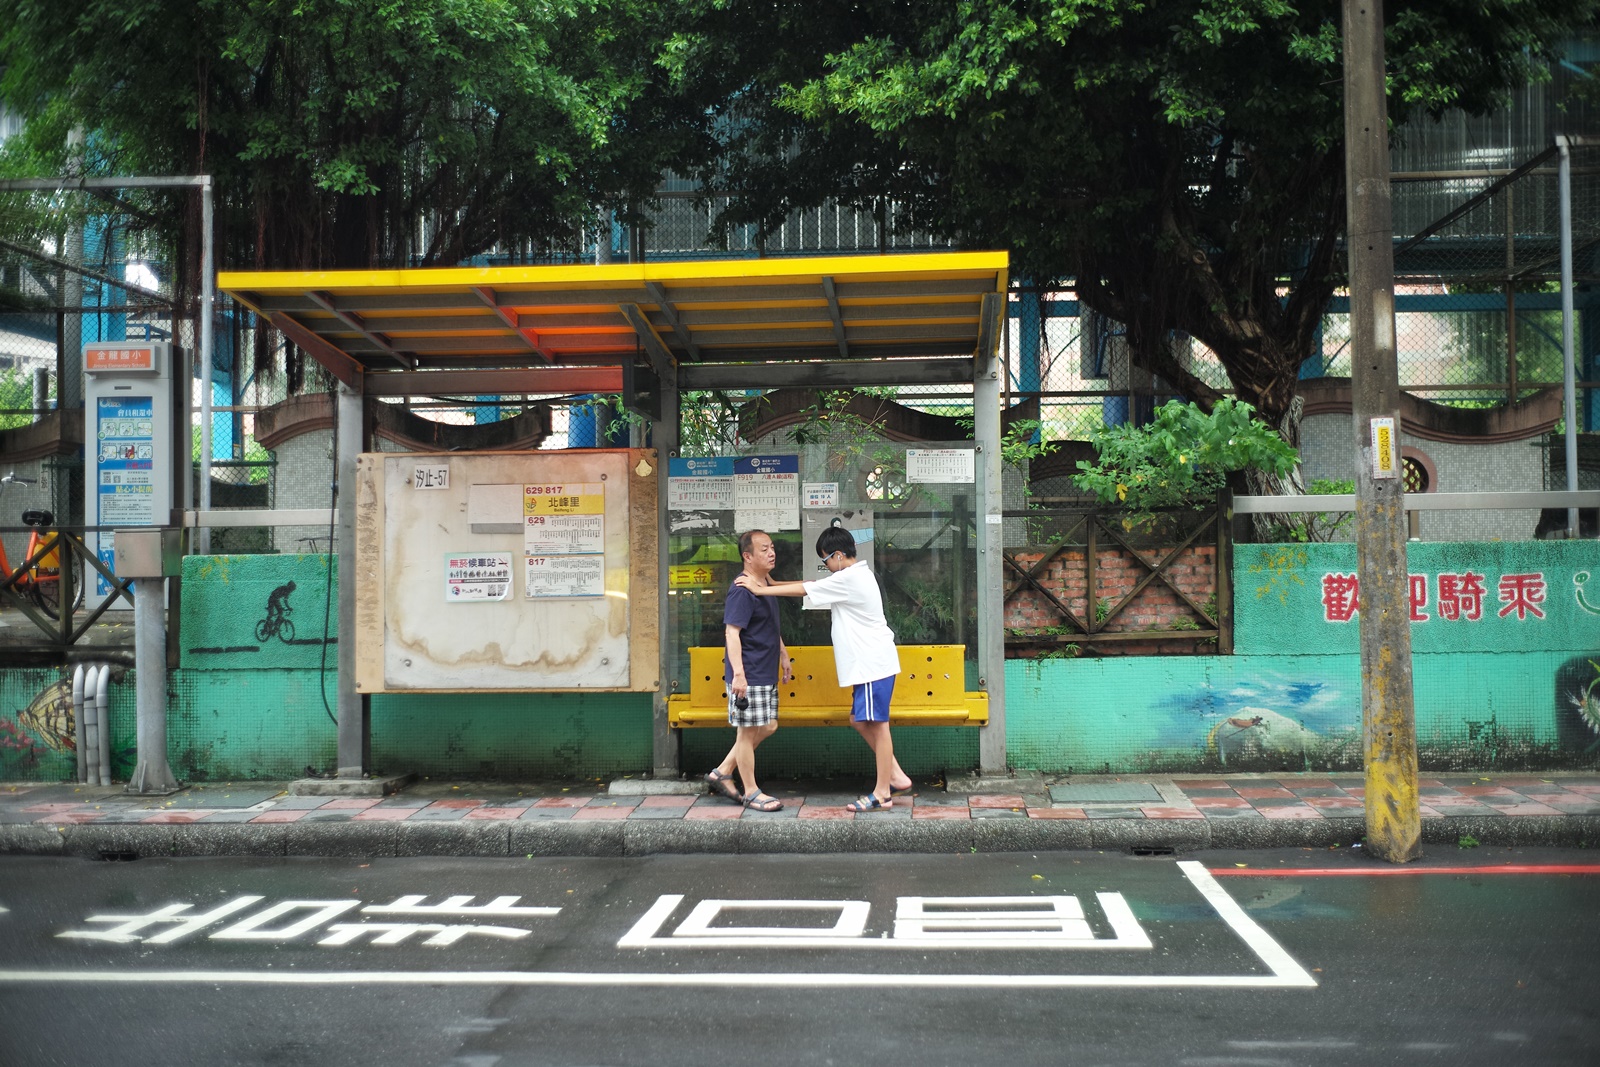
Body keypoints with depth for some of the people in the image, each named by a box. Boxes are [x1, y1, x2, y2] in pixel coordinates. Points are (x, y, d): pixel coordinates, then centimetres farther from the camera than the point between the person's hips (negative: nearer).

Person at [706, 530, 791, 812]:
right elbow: (732, 633, -22)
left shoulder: (766, 585, 14)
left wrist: (784, 656, 26)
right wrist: (738, 674, -27)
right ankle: (751, 792, 13)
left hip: (766, 673, 10)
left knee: (768, 727, 16)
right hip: (748, 677, -10)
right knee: (748, 732, 1)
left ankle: (721, 773, 24)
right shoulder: (742, 590, -17)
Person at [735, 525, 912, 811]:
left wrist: (760, 590, -7)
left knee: (876, 724, -5)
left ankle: (882, 793, 1)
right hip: (868, 662, 10)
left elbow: (804, 590, -14)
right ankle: (897, 777, 17)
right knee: (860, 720, 13)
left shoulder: (849, 579, -16)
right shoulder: (855, 575, 15)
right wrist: (774, 584, 13)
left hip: (873, 662, -10)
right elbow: (811, 585, 19)